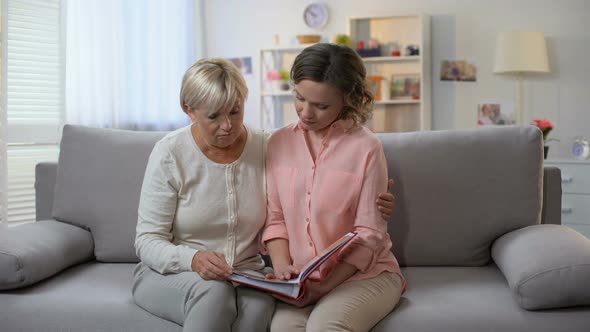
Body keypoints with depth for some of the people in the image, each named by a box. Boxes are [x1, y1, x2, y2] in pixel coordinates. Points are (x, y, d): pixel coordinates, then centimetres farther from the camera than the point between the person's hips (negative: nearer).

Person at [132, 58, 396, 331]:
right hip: (168, 273, -2)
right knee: (213, 292, -36)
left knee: (259, 304, -33)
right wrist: (193, 259, -30)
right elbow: (147, 241, -9)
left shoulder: (266, 148, -3)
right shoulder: (170, 154, -10)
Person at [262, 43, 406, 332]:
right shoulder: (279, 143, 5)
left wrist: (325, 286, -16)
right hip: (302, 280, 3)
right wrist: (282, 266, -10)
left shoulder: (366, 148, -9)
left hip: (364, 273, -2)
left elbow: (369, 234, -8)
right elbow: (274, 218, 7)